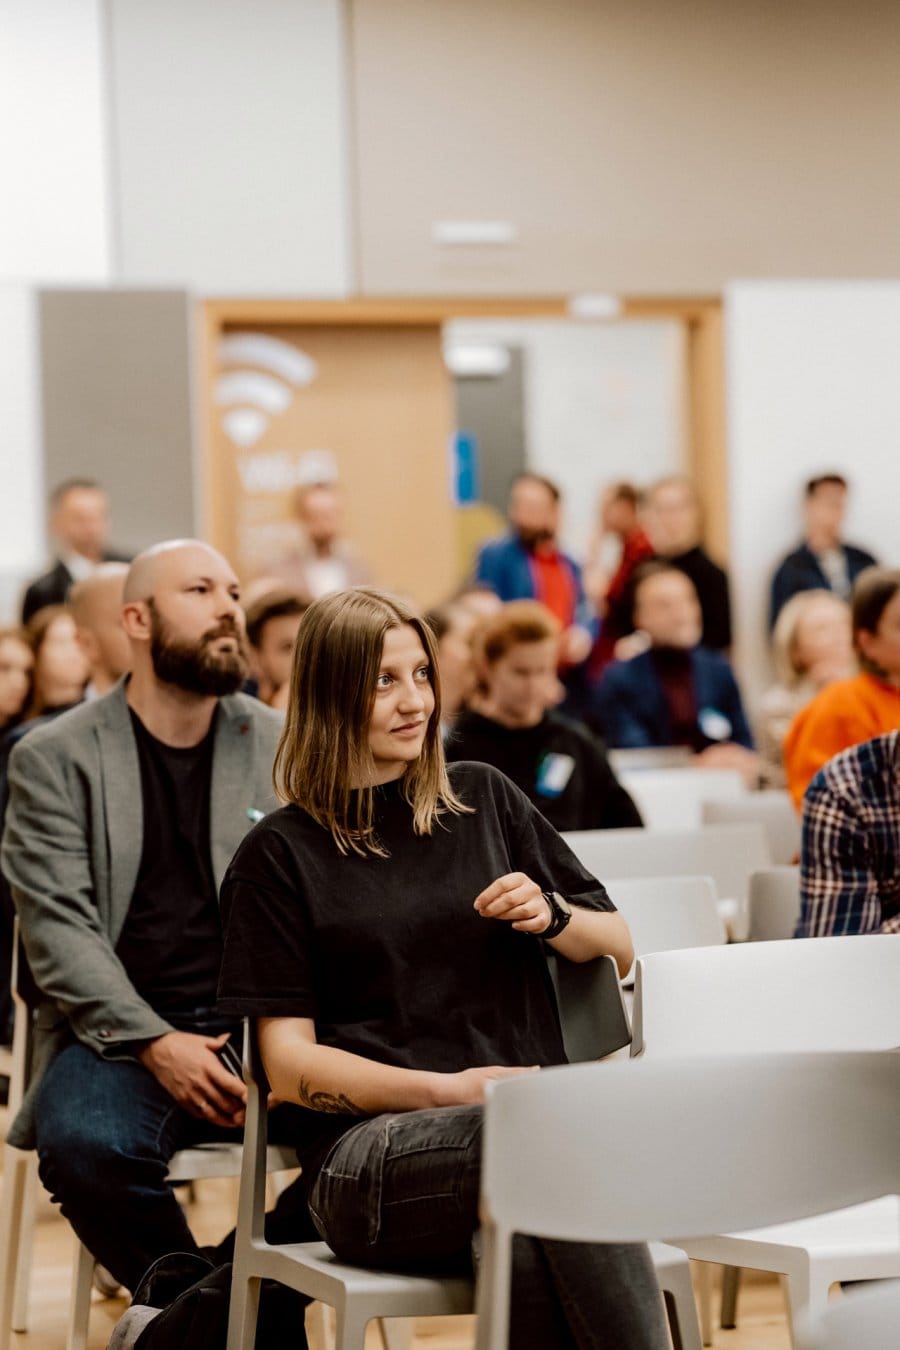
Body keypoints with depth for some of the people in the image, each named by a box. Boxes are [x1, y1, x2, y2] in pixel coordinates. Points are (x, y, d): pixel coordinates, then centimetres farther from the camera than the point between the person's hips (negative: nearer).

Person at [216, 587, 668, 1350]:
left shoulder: (484, 799, 20)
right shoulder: (280, 854, 10)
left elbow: (620, 948, 25)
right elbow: (290, 1064, 2)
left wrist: (550, 917, 1)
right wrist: (447, 1092, -12)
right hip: (368, 1149, -2)